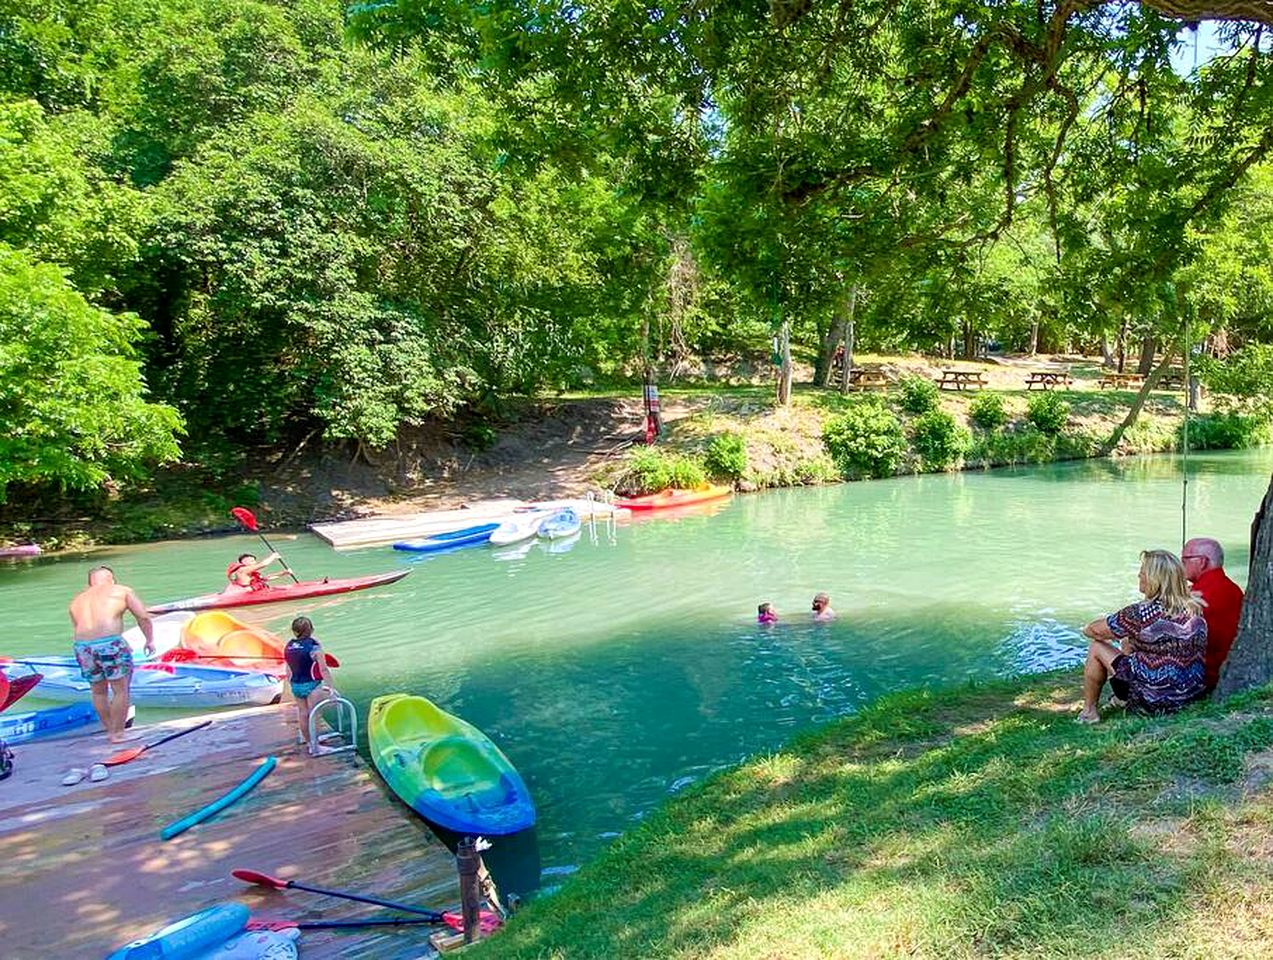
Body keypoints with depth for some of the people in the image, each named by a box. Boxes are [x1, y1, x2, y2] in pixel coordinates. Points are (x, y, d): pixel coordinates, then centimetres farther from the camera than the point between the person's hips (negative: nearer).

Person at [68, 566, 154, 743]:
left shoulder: (77, 601, 25)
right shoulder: (121, 590, 11)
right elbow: (143, 617, 5)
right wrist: (150, 640, 16)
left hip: (82, 647, 5)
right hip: (111, 644, -5)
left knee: (98, 691, 23)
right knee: (120, 691, 9)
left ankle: (110, 729, 34)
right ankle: (117, 733, 13)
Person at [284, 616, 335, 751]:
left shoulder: (288, 646, 2)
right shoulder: (313, 646, -15)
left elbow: (288, 670, 10)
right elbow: (323, 670, -18)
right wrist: (329, 687, -16)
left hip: (295, 685, 6)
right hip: (311, 685, -6)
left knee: (302, 712, 18)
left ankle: (306, 738, 32)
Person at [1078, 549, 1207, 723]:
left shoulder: (1141, 613, -21)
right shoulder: (1195, 608, -1)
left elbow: (1091, 630, -9)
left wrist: (1119, 636, 12)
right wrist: (1128, 639, 16)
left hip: (1154, 700, -7)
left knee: (1096, 648, 6)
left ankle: (1089, 712, 17)